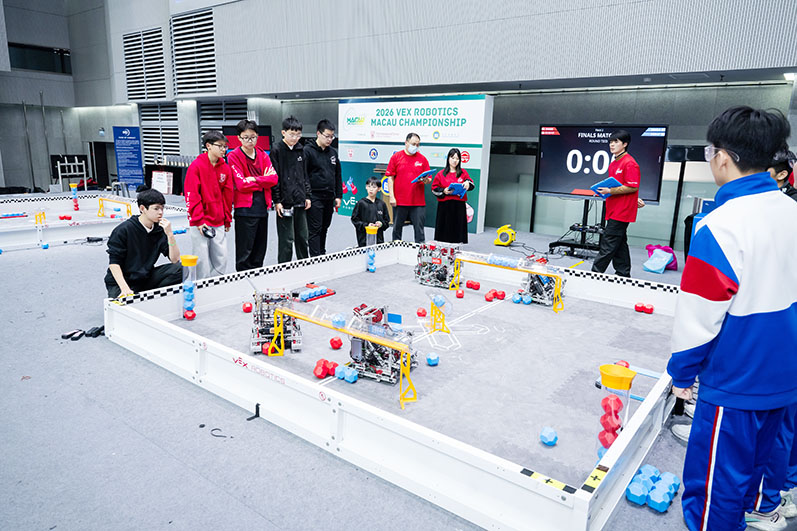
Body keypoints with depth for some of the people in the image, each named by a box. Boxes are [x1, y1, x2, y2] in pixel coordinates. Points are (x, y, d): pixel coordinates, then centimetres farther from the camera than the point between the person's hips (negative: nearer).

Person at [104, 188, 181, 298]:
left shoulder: (160, 230, -1)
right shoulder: (124, 230, -12)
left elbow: (175, 260, -7)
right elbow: (114, 263, -13)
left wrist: (170, 234, -18)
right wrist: (124, 288, -24)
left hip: (146, 278, 4)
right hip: (121, 281, -4)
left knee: (179, 269, -16)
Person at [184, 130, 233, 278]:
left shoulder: (225, 168, 7)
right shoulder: (196, 166, -9)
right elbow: (191, 195, -11)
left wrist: (227, 220, 12)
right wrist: (198, 220, -14)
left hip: (219, 223, 5)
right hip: (200, 224, -5)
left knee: (221, 258, 8)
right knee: (202, 261, 1)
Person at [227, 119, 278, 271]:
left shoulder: (263, 155, 11)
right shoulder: (234, 156, -5)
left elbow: (274, 179, -1)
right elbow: (241, 185, -14)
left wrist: (255, 179, -13)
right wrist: (264, 180, -6)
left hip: (263, 207, 6)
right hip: (245, 208, -6)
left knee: (260, 249, 14)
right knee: (244, 252, -2)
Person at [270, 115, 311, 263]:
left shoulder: (300, 150, 12)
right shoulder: (276, 151, -6)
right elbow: (274, 177, -9)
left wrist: (307, 196, 11)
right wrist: (277, 201, -13)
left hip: (300, 202, 6)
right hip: (285, 202, -6)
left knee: (302, 237, 14)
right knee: (286, 240, -2)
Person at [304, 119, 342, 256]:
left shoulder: (333, 152, 13)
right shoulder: (308, 150, -8)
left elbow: (338, 176, 18)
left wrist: (338, 196, 13)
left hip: (329, 198, 6)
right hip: (314, 198, -6)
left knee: (324, 228, 15)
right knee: (315, 230, -4)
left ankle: (322, 254, 27)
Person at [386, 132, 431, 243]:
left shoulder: (422, 159, 7)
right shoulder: (396, 157, 3)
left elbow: (429, 179, 10)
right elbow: (390, 177, 1)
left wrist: (426, 180, -15)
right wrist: (391, 196, -6)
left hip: (418, 202, 1)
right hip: (399, 201, -1)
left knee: (419, 229, 1)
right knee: (397, 228, 9)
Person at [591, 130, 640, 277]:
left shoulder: (629, 163, -13)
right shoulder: (613, 163, 17)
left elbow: (632, 187, -19)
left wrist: (610, 191, -20)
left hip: (621, 212, -10)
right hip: (614, 211, 10)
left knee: (608, 244, -8)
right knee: (619, 244, 13)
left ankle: (596, 273, -5)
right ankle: (623, 274, 20)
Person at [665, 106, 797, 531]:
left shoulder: (720, 227, -26)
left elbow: (700, 317, -22)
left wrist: (681, 372, -7)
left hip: (736, 380, -8)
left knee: (716, 479, 8)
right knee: (758, 449, 30)